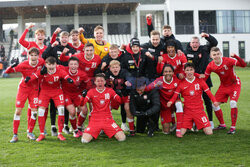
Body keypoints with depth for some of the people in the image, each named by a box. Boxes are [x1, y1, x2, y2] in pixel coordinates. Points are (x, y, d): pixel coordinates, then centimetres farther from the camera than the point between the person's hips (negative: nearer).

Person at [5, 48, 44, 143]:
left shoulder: (41, 62, -14)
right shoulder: (23, 65, -22)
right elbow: (7, 71, -25)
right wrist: (13, 65, -42)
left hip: (34, 89, 2)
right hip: (23, 88, -2)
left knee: (34, 111, -4)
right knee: (18, 111, -5)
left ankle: (30, 133, 14)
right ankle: (15, 135, 3)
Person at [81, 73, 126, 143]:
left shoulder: (110, 91, 6)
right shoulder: (91, 92, 2)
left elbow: (120, 100, 1)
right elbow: (82, 104, -7)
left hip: (108, 119, 1)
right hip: (95, 120, -1)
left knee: (122, 138, -16)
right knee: (85, 140, -20)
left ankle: (107, 132, 16)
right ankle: (95, 133, 15)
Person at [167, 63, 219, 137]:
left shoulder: (200, 81, 2)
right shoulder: (181, 83, 0)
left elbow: (208, 92, 0)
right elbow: (175, 95, -2)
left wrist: (214, 101, -16)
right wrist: (171, 101, -22)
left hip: (199, 110, 1)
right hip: (187, 111, 0)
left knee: (209, 132, -8)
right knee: (181, 133, -10)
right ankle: (189, 125, 25)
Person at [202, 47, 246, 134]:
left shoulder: (228, 60, -26)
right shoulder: (210, 66, -13)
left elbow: (243, 65, -34)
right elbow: (204, 78, -2)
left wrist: (235, 56, -48)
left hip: (234, 84, -5)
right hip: (223, 86, 5)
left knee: (233, 103, -24)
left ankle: (233, 127, -12)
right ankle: (222, 124, 20)